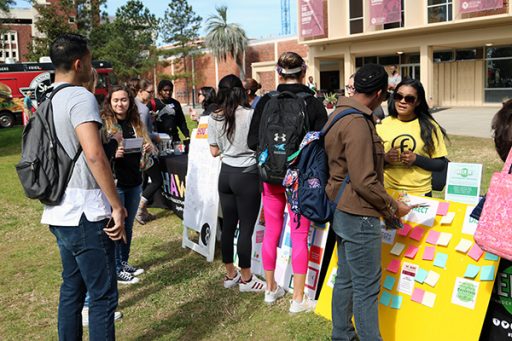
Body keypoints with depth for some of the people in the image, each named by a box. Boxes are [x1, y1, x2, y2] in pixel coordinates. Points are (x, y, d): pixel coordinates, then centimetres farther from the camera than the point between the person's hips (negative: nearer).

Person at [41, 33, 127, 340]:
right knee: (104, 295, 0)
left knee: (72, 288, 19)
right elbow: (94, 155, -26)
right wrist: (117, 206, -21)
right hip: (85, 214, -9)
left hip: (60, 213, 9)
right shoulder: (81, 97, -14)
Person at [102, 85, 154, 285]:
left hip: (134, 182, 6)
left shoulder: (136, 123, 8)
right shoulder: (103, 124, -9)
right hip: (114, 183, -6)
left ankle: (124, 262, 31)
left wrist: (148, 148, -4)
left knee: (128, 225, 16)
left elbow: (146, 146, 19)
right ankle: (116, 270, 14)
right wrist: (113, 153, -28)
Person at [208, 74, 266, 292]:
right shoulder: (251, 114, -13)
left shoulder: (214, 118, 0)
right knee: (246, 228, 3)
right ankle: (246, 279, 15)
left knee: (228, 225, 13)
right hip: (248, 176, -5)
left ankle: (230, 275, 27)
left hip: (226, 174, 5)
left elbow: (214, 151, 6)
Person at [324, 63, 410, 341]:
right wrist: (393, 207, -11)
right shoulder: (357, 123, -21)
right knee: (367, 287, 1)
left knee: (346, 278, 19)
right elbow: (364, 181, -22)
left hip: (343, 211, 10)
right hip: (359, 216, -10)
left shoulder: (339, 114, 10)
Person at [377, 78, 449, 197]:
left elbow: (441, 164, -1)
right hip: (388, 192, 1)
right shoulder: (382, 125, -1)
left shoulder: (429, 126, -3)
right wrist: (385, 158, -15)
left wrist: (417, 159, -15)